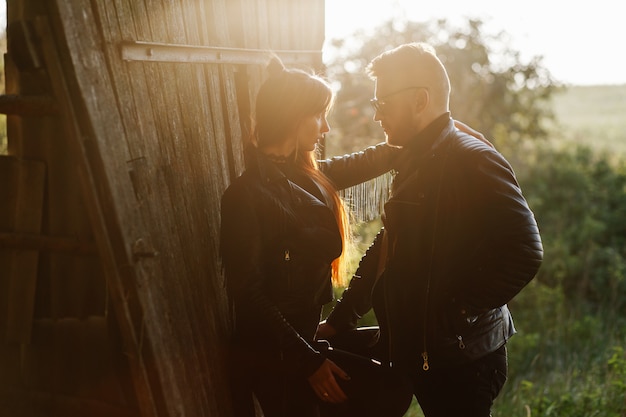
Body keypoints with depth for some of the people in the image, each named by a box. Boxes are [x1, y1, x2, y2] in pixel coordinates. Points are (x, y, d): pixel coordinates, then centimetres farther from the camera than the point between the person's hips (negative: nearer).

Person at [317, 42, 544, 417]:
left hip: (461, 360, -8)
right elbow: (386, 249, 15)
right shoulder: (414, 163, 11)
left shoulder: (474, 160, -18)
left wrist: (455, 317, -19)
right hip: (418, 352, 8)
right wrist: (342, 319, 12)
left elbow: (525, 254, -26)